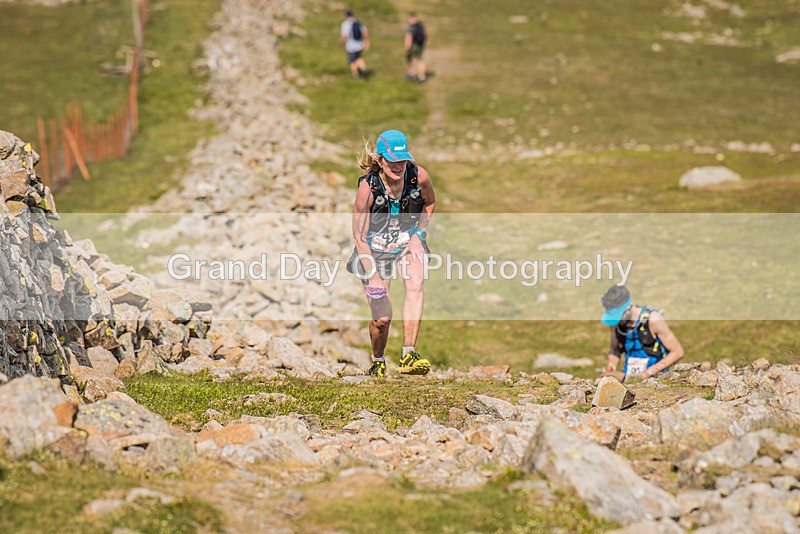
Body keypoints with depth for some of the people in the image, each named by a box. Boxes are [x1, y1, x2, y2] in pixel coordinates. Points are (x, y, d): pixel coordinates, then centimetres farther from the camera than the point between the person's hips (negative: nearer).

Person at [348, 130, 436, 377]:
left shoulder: (419, 176, -17)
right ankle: (377, 362, 25)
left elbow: (429, 203, 8)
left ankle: (408, 356, -33)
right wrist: (372, 276, -21)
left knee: (415, 285, -29)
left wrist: (419, 235, -4)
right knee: (382, 318, -5)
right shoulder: (368, 187, -24)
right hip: (375, 247, -2)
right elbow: (359, 235, -16)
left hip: (408, 241, 2)